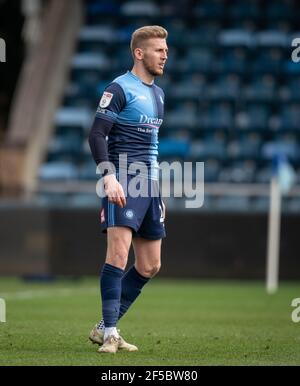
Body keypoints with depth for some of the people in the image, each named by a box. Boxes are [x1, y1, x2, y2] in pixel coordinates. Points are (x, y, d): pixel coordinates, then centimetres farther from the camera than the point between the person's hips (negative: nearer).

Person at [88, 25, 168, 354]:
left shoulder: (157, 93, 18)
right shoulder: (120, 88, -7)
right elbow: (96, 134, -13)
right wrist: (109, 176, -24)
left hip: (149, 184, 9)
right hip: (123, 183, -9)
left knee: (150, 266, 7)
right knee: (119, 252, -18)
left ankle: (104, 328, 15)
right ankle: (109, 333, -14)